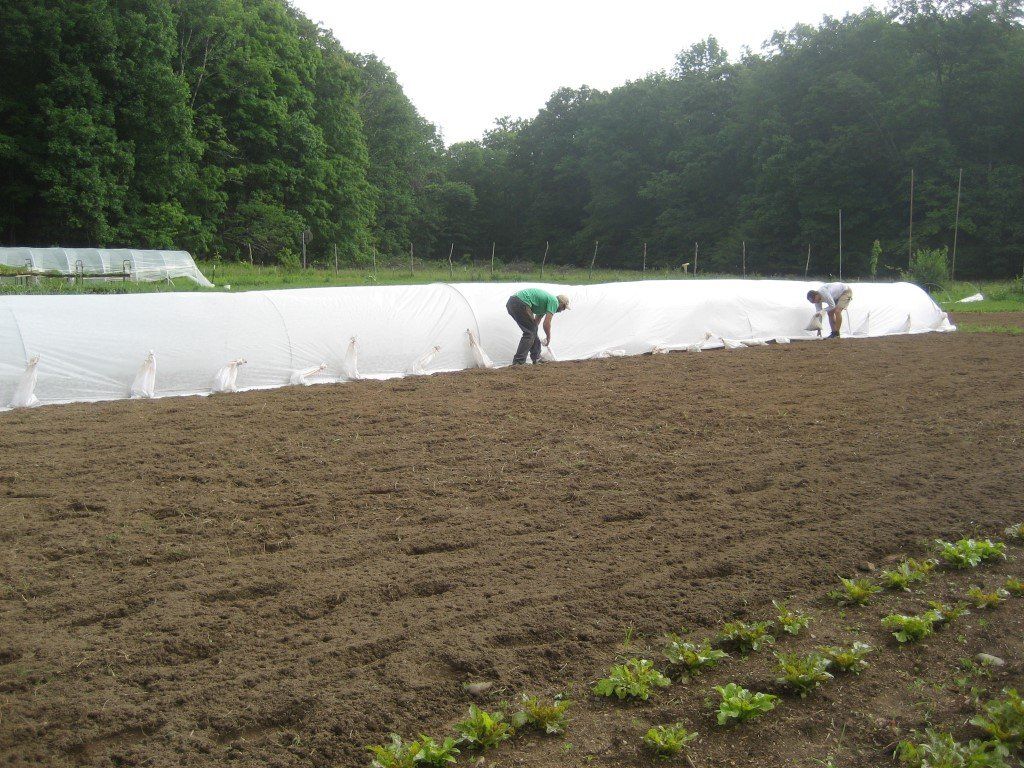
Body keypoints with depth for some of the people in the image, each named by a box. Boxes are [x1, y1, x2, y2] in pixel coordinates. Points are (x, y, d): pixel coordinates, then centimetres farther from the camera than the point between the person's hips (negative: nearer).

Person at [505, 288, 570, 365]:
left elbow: (536, 321, 39)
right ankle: (518, 362, -8)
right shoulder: (554, 302, 1)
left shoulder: (548, 299, 29)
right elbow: (546, 323, -3)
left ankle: (536, 358, 24)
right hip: (520, 303, -10)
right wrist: (548, 338, 14)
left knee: (533, 330, 18)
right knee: (529, 332, -4)